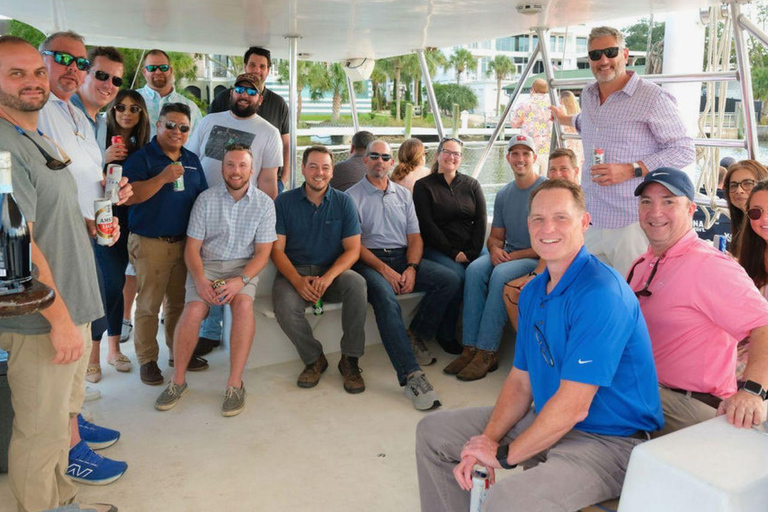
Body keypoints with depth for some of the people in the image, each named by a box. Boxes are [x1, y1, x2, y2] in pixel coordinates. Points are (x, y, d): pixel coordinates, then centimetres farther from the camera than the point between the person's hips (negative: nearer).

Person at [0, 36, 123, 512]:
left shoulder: (40, 140, 14)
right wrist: (60, 318, -22)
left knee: (66, 408, 23)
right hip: (41, 320, -10)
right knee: (41, 431, 4)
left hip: (71, 309, 10)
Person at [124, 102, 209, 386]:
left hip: (185, 242, 5)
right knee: (149, 304, 2)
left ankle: (179, 352, 27)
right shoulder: (141, 157, -5)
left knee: (180, 301, 13)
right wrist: (162, 178, -25)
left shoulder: (192, 160, 13)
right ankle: (147, 359, 14)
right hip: (150, 243, -5)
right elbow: (128, 196, -17)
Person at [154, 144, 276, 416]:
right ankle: (178, 381, -7)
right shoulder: (206, 199, 2)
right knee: (193, 309, -26)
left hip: (244, 266, 0)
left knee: (243, 304, -32)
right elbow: (192, 248, 1)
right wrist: (199, 279, -19)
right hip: (207, 264, 1)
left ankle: (235, 384, -23)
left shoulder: (264, 203, 1)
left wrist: (241, 280, -19)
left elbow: (262, 252, -1)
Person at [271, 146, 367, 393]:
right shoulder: (284, 202, 3)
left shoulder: (343, 202, 4)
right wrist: (298, 280, -22)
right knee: (285, 308, -32)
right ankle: (314, 359, -3)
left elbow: (353, 249, -2)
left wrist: (328, 276, -22)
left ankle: (350, 360, -16)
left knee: (357, 284, -32)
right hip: (295, 271, 0)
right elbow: (277, 249, -2)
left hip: (333, 271, 1)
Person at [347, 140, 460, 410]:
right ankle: (411, 376, -40)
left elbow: (415, 237, 13)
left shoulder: (403, 194, 20)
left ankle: (414, 335, -3)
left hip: (403, 258, 5)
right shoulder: (352, 196, 5)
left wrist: (411, 268, -7)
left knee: (449, 279, -18)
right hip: (369, 261, -5)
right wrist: (384, 270, -16)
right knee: (385, 297, -36)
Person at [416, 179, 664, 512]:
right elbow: (520, 381, 7)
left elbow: (573, 407, -25)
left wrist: (504, 455, -15)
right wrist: (488, 441, -8)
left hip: (609, 440, -8)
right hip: (547, 420, 9)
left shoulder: (600, 293, -23)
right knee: (432, 432, 10)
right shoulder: (532, 292, 6)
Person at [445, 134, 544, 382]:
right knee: (474, 270, -23)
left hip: (538, 259, -5)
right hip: (508, 255, 6)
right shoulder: (503, 195, 13)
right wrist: (495, 249, -7)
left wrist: (516, 255, -15)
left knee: (500, 275, -33)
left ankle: (487, 352, -28)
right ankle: (470, 347, -25)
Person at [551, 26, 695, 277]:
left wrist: (631, 170, -16)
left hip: (632, 225, -6)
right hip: (591, 222, 6)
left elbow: (684, 151, -7)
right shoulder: (588, 95, 15)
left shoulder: (652, 97, -7)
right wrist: (566, 119, 58)